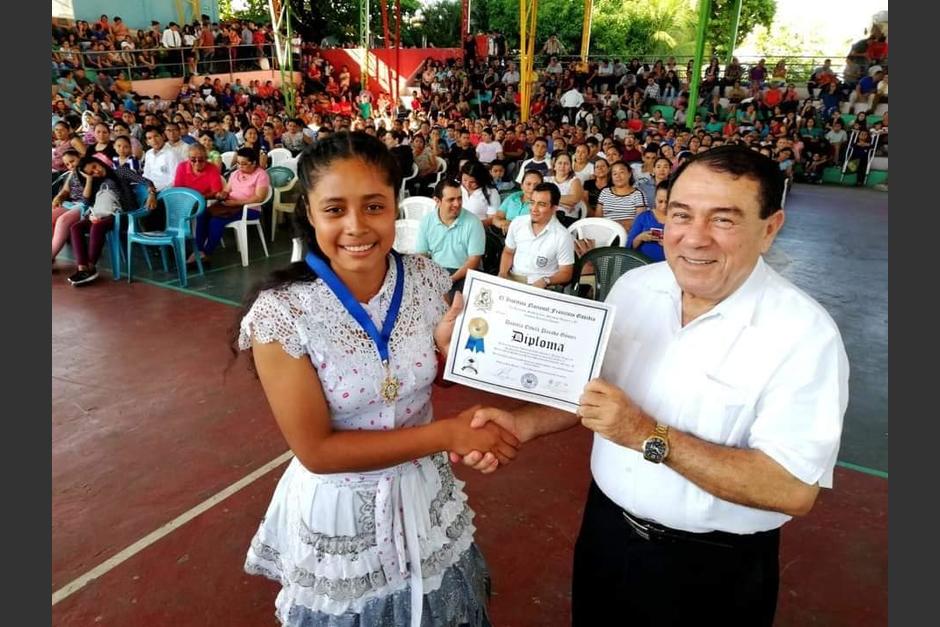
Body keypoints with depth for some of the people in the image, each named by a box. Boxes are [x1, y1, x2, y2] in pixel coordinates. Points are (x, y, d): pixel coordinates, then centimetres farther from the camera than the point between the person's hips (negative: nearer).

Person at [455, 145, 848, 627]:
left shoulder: (803, 334, -22)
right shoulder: (633, 287, -6)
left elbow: (793, 489, -25)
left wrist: (649, 437, -30)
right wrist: (523, 423, -13)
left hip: (713, 570, -4)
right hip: (606, 527, 5)